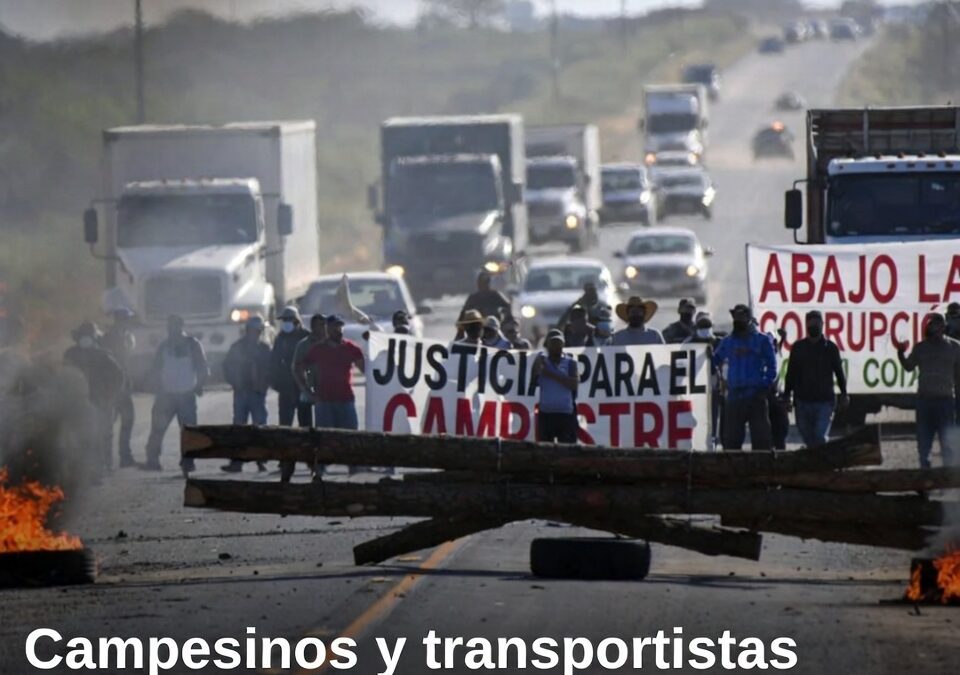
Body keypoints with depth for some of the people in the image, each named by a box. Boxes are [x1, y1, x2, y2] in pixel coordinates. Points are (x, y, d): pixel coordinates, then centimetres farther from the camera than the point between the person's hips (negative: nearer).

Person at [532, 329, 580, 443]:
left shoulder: (570, 363, 5)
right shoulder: (542, 361, 9)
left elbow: (574, 383, -9)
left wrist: (553, 375, -14)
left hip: (566, 415, -1)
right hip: (545, 414, 1)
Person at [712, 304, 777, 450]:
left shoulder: (762, 340, 4)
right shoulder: (727, 342, 14)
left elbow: (771, 367, 1)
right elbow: (716, 361, 14)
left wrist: (765, 387, -8)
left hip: (756, 396, -3)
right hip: (734, 397, 3)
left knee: (760, 438, -4)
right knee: (731, 438, 4)